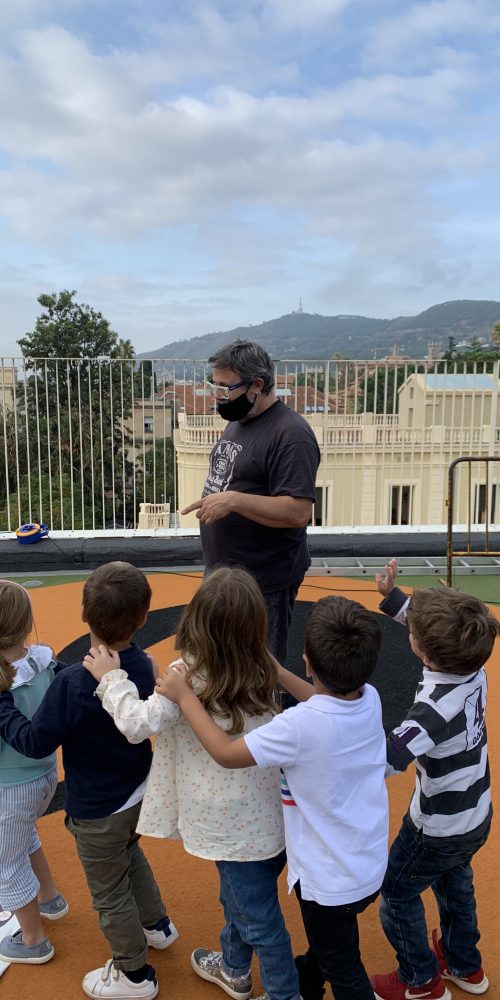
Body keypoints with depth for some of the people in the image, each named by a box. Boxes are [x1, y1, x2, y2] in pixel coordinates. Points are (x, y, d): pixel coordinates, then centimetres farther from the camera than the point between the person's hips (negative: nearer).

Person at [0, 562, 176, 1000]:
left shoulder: (73, 683, -34)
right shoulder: (144, 665, -13)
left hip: (98, 812, -6)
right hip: (138, 794, 7)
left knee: (109, 893, 18)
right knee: (129, 854, 35)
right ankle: (156, 925, 54)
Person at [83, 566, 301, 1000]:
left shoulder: (189, 679, -27)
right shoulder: (259, 670, -9)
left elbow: (139, 723, -23)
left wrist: (111, 678, -9)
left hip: (230, 825, -7)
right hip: (257, 812, 7)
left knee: (258, 914, 13)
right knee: (239, 894, 30)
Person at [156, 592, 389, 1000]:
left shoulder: (299, 726, -35)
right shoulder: (371, 699, -15)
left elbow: (227, 752, -23)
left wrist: (184, 696, -15)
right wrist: (276, 670, 8)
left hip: (332, 879, -7)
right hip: (370, 865, 7)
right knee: (327, 943, 32)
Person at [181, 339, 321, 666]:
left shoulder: (290, 434, -19)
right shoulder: (237, 421, 9)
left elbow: (298, 512, -26)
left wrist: (233, 501, -30)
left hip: (263, 582, -9)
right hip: (223, 572, 9)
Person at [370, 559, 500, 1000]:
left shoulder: (437, 708, -39)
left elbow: (386, 759, -42)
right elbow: (437, 629, 0)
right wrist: (391, 596, 2)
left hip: (438, 830, -7)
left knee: (397, 894, 18)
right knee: (455, 882, 32)